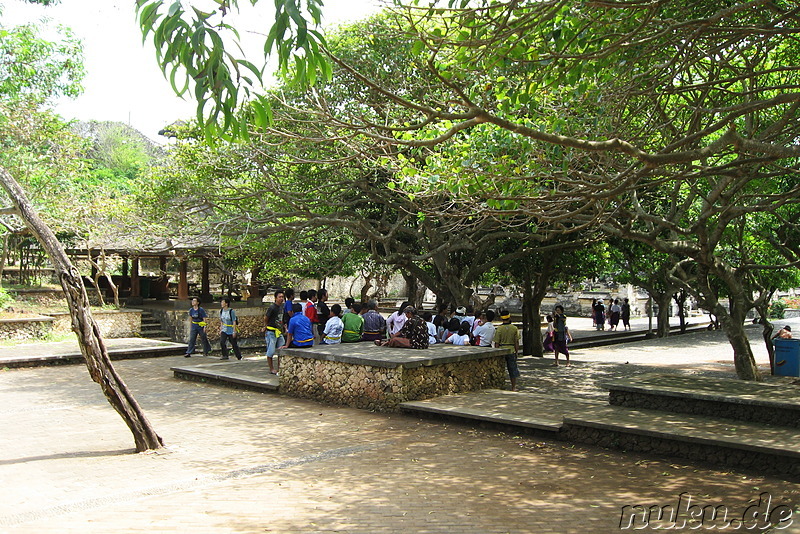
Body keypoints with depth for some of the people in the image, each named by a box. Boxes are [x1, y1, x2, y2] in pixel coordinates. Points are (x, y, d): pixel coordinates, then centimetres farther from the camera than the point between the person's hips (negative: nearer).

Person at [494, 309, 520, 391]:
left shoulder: (499, 328, -9)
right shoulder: (514, 328, -3)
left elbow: (497, 343, -8)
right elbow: (516, 342, 1)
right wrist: (517, 352, 10)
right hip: (511, 350, 2)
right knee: (513, 369, 11)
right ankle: (513, 387, 16)